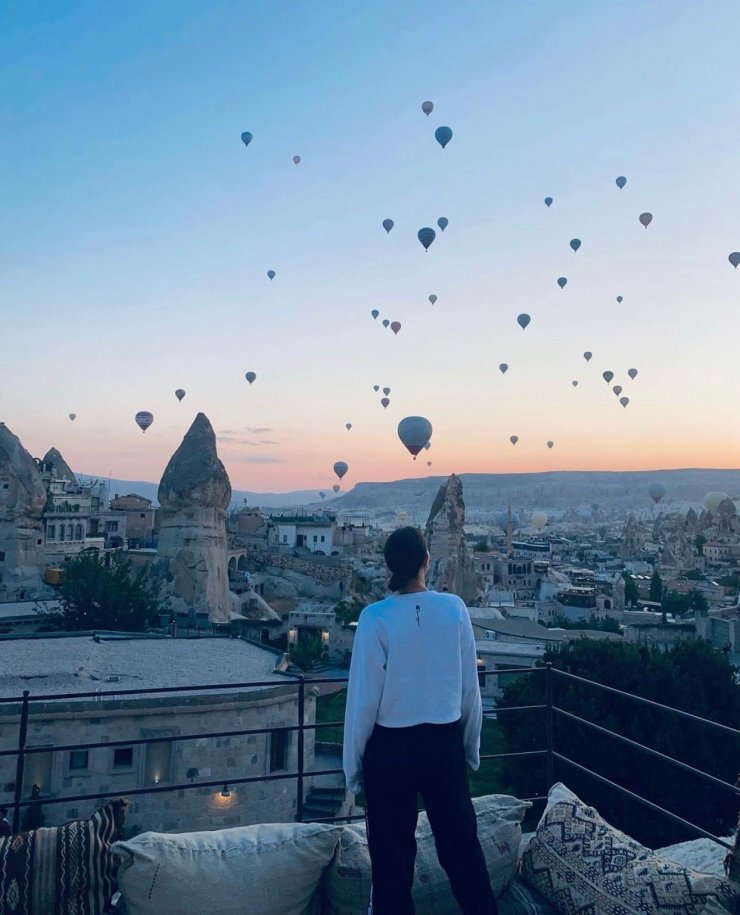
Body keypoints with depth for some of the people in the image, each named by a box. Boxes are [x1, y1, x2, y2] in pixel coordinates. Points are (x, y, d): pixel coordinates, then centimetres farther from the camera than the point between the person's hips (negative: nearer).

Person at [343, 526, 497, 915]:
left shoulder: (375, 617, -16)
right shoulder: (455, 609, -9)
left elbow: (364, 697, -11)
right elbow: (470, 687, -1)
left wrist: (353, 764, 1)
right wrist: (471, 746, 14)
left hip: (390, 746, -2)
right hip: (445, 742, 2)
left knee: (392, 854, 14)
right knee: (461, 844, 19)